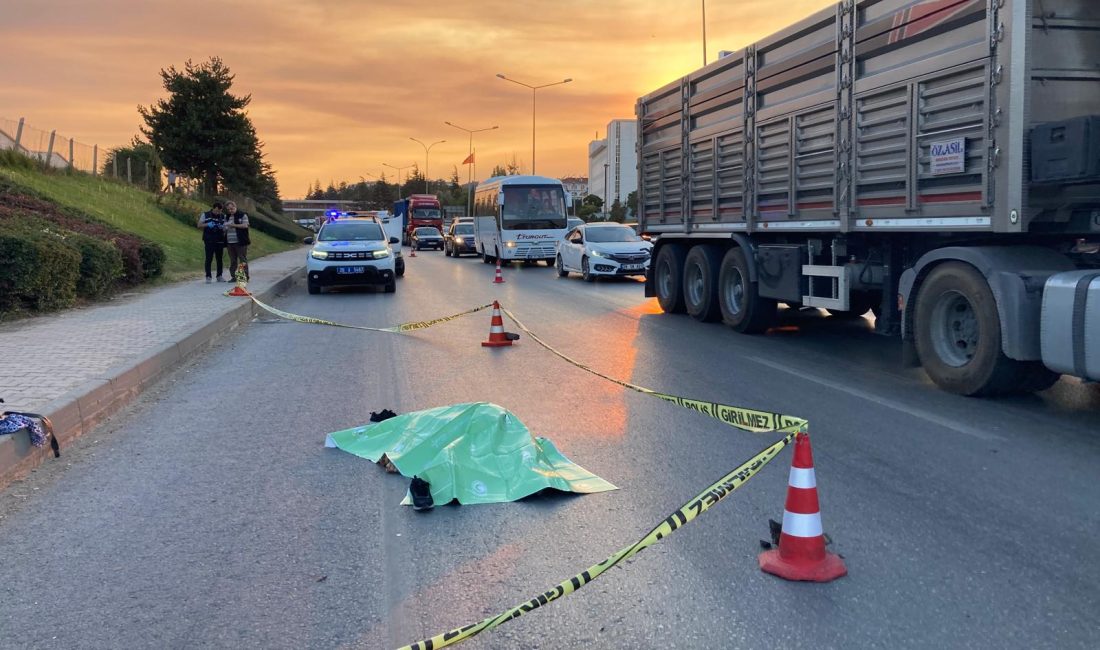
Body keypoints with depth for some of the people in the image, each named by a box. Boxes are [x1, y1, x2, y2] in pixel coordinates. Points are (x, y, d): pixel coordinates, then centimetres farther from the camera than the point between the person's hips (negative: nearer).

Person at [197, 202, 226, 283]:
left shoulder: (223, 216, 10)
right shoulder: (205, 215, 3)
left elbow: (224, 229, 14)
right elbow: (199, 225, 2)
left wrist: (222, 228, -10)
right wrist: (207, 224, -15)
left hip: (219, 241, 3)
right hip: (209, 241, -3)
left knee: (219, 259, 7)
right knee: (209, 259, -4)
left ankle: (219, 276, 15)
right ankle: (208, 277, -2)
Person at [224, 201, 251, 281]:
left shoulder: (242, 215, -2)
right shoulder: (227, 216, 18)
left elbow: (245, 225, -12)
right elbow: (225, 227, 27)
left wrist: (234, 225, -15)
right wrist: (225, 228, 5)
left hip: (240, 242, -6)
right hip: (230, 242, 6)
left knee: (243, 259, -4)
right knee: (232, 260, 9)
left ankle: (245, 276, 0)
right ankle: (233, 276, 14)